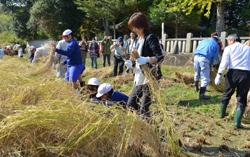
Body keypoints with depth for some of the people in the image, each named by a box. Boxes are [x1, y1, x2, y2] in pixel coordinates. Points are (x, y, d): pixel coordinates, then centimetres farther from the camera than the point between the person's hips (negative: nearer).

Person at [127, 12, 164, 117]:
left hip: (148, 79, -9)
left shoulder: (150, 38, -14)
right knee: (131, 104, 15)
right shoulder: (140, 39, 13)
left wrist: (146, 60, -37)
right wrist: (133, 60, 7)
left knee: (143, 110, -6)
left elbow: (160, 57, -23)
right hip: (139, 79, 10)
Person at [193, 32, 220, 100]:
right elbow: (214, 57, 14)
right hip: (204, 58, -5)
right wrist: (210, 64, 27)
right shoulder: (216, 45, 15)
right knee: (205, 78, 3)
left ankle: (196, 88, 43)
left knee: (197, 74, 25)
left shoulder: (204, 40, 25)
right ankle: (201, 94, 3)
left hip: (196, 56, 5)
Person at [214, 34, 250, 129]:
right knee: (242, 99, 8)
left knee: (226, 94, 19)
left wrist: (219, 75, -7)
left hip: (233, 72, -1)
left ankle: (222, 114, 37)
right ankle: (237, 122, 2)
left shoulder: (229, 48, 9)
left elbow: (224, 63, -4)